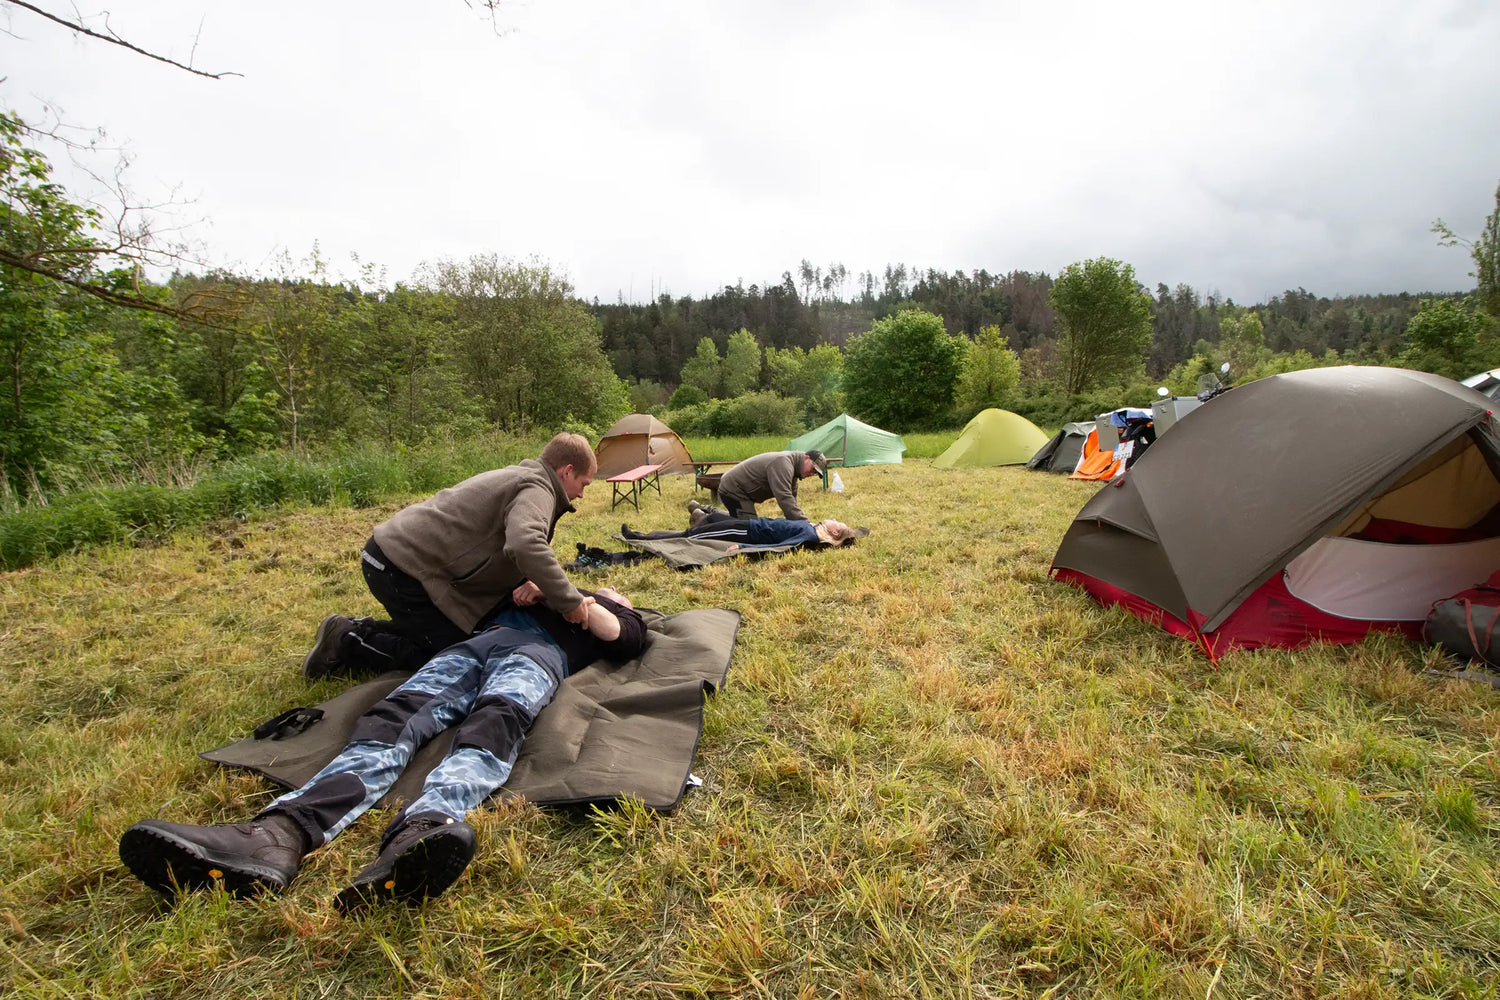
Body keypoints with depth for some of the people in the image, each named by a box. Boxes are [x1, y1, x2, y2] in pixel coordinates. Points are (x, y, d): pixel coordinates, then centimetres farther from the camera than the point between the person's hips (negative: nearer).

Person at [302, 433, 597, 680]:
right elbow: (525, 546, -38)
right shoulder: (537, 488, -17)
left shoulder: (517, 478, 15)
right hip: (404, 566, -10)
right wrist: (569, 601, -28)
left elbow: (514, 544, 13)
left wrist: (526, 584, -7)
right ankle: (348, 643, 4)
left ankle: (357, 630, 22)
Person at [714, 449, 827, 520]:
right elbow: (784, 498, -35)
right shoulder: (783, 462, -26)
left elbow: (791, 500, 8)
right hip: (733, 489, -11)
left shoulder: (792, 468, 8)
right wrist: (805, 524, -36)